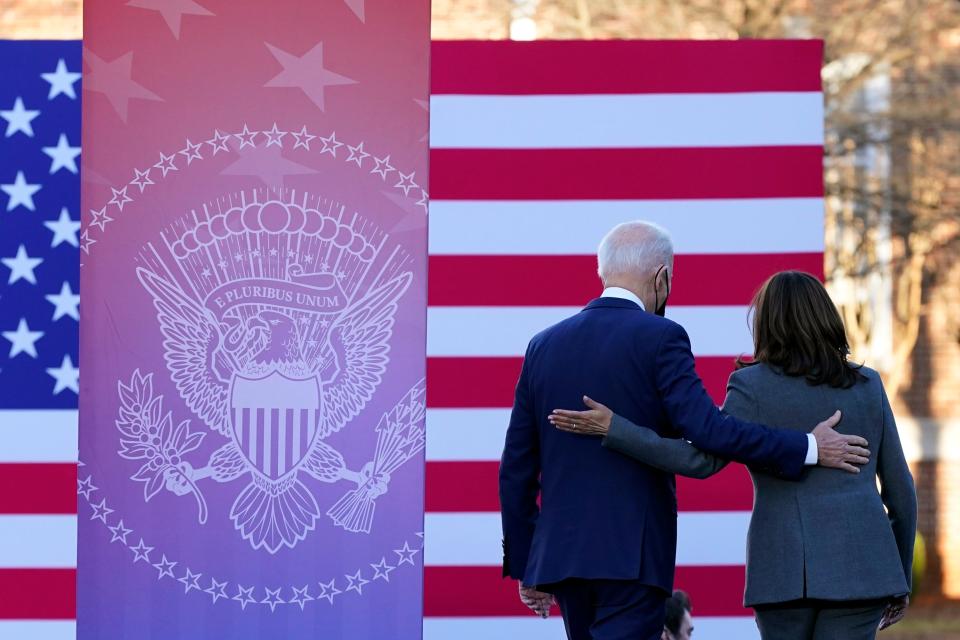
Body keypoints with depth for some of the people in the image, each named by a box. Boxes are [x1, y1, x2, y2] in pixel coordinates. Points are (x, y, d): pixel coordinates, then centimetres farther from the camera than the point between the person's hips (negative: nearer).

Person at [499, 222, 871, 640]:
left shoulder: (543, 347, 10)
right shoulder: (658, 339, -8)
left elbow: (517, 469, 11)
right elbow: (708, 430, -18)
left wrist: (523, 564, 18)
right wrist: (808, 449, -9)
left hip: (561, 553, 6)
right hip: (632, 554, -6)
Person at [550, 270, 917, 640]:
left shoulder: (754, 385, -1)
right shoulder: (868, 386, 10)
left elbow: (702, 460, -13)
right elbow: (900, 489, 12)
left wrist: (612, 429, -13)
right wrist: (901, 576, 21)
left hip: (785, 568, -2)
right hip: (859, 567, 2)